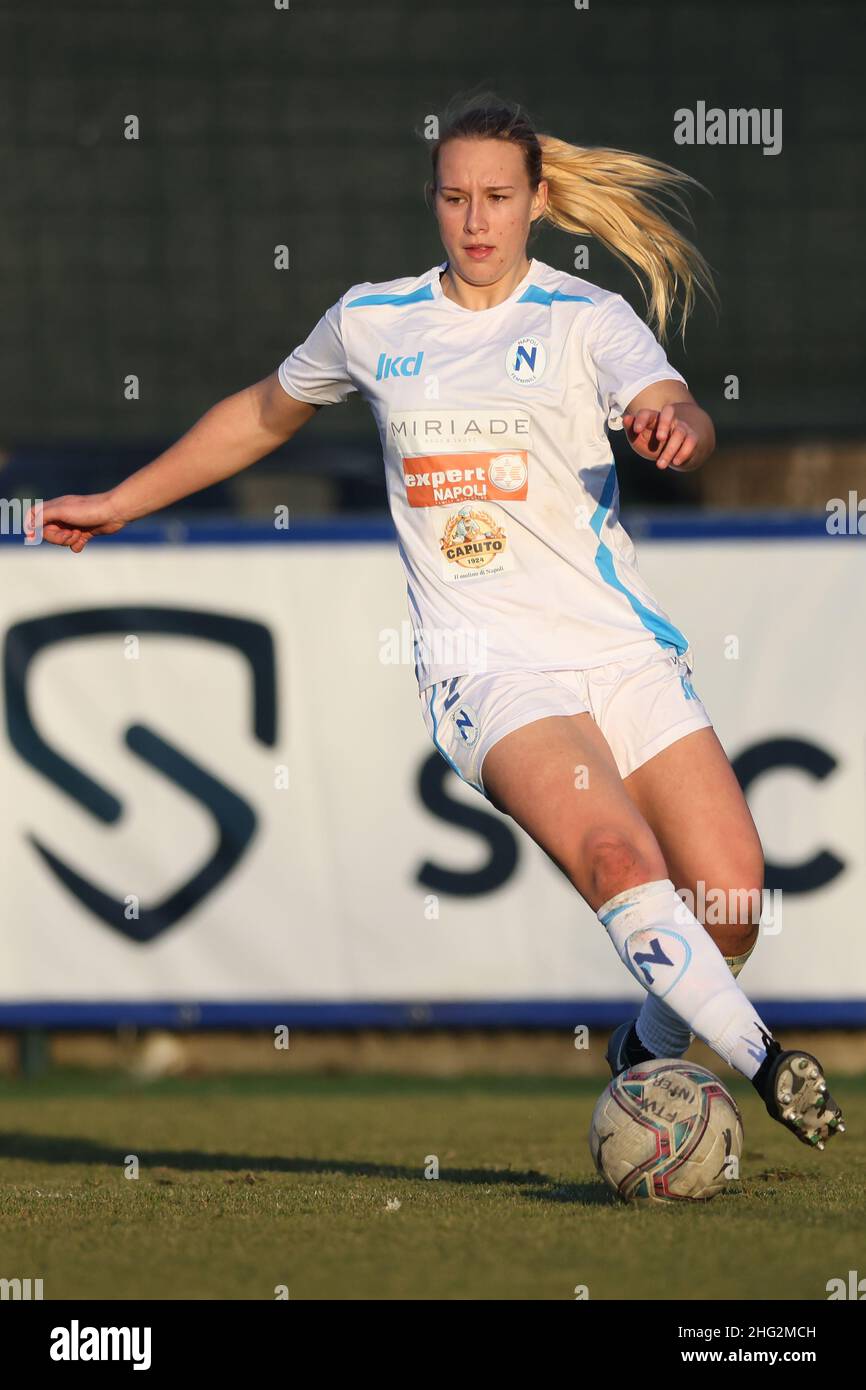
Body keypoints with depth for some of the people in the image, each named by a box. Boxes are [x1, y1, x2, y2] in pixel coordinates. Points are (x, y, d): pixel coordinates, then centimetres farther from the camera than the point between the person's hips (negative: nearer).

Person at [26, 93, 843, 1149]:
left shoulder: (587, 318, 3)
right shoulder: (371, 321, 11)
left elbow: (676, 411, -16)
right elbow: (261, 416, 29)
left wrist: (674, 425, -41)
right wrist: (118, 503, 34)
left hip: (623, 652, 0)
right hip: (486, 666, 0)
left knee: (731, 905, -10)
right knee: (614, 854, -28)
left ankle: (655, 1045, 20)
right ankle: (763, 1061, -25)